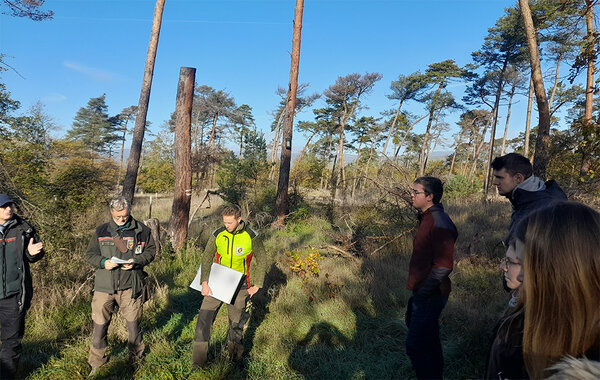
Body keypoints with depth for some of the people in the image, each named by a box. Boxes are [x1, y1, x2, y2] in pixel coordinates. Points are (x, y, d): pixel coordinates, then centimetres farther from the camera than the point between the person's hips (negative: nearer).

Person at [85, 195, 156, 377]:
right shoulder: (101, 231, 6)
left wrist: (136, 261, -12)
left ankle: (136, 359, 31)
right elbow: (90, 254, 9)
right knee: (100, 324, 6)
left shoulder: (141, 230, 1)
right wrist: (103, 262, -11)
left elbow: (151, 251, 5)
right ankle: (96, 363, 27)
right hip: (104, 287, 1)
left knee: (133, 323, 10)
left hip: (130, 286, -1)